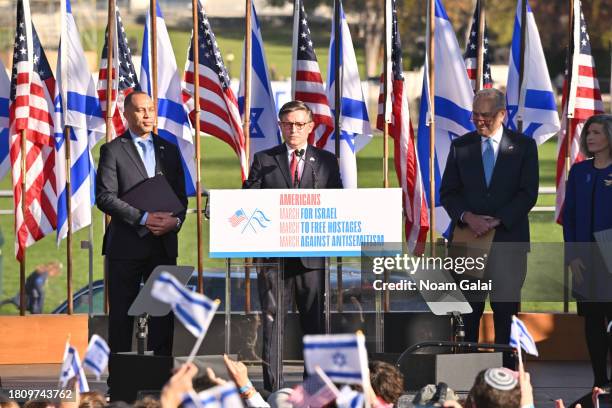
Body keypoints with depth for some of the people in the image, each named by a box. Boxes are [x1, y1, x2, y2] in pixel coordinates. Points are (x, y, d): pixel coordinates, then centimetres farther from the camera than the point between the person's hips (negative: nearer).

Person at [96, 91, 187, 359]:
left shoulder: (168, 150, 14)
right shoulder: (113, 151, -1)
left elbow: (180, 195, 14)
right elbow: (105, 197, -9)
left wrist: (175, 221, -7)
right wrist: (143, 218, -17)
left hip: (163, 244, 4)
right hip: (126, 245, -4)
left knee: (164, 311, 3)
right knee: (122, 313, 0)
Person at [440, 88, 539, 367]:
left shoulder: (524, 146, 4)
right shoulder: (460, 146, 10)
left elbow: (528, 194, -1)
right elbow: (448, 191, 8)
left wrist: (496, 221, -11)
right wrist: (467, 217, -11)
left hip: (508, 237, -1)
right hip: (468, 237, 1)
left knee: (505, 308, -1)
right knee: (469, 307, -2)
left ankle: (504, 368, 2)